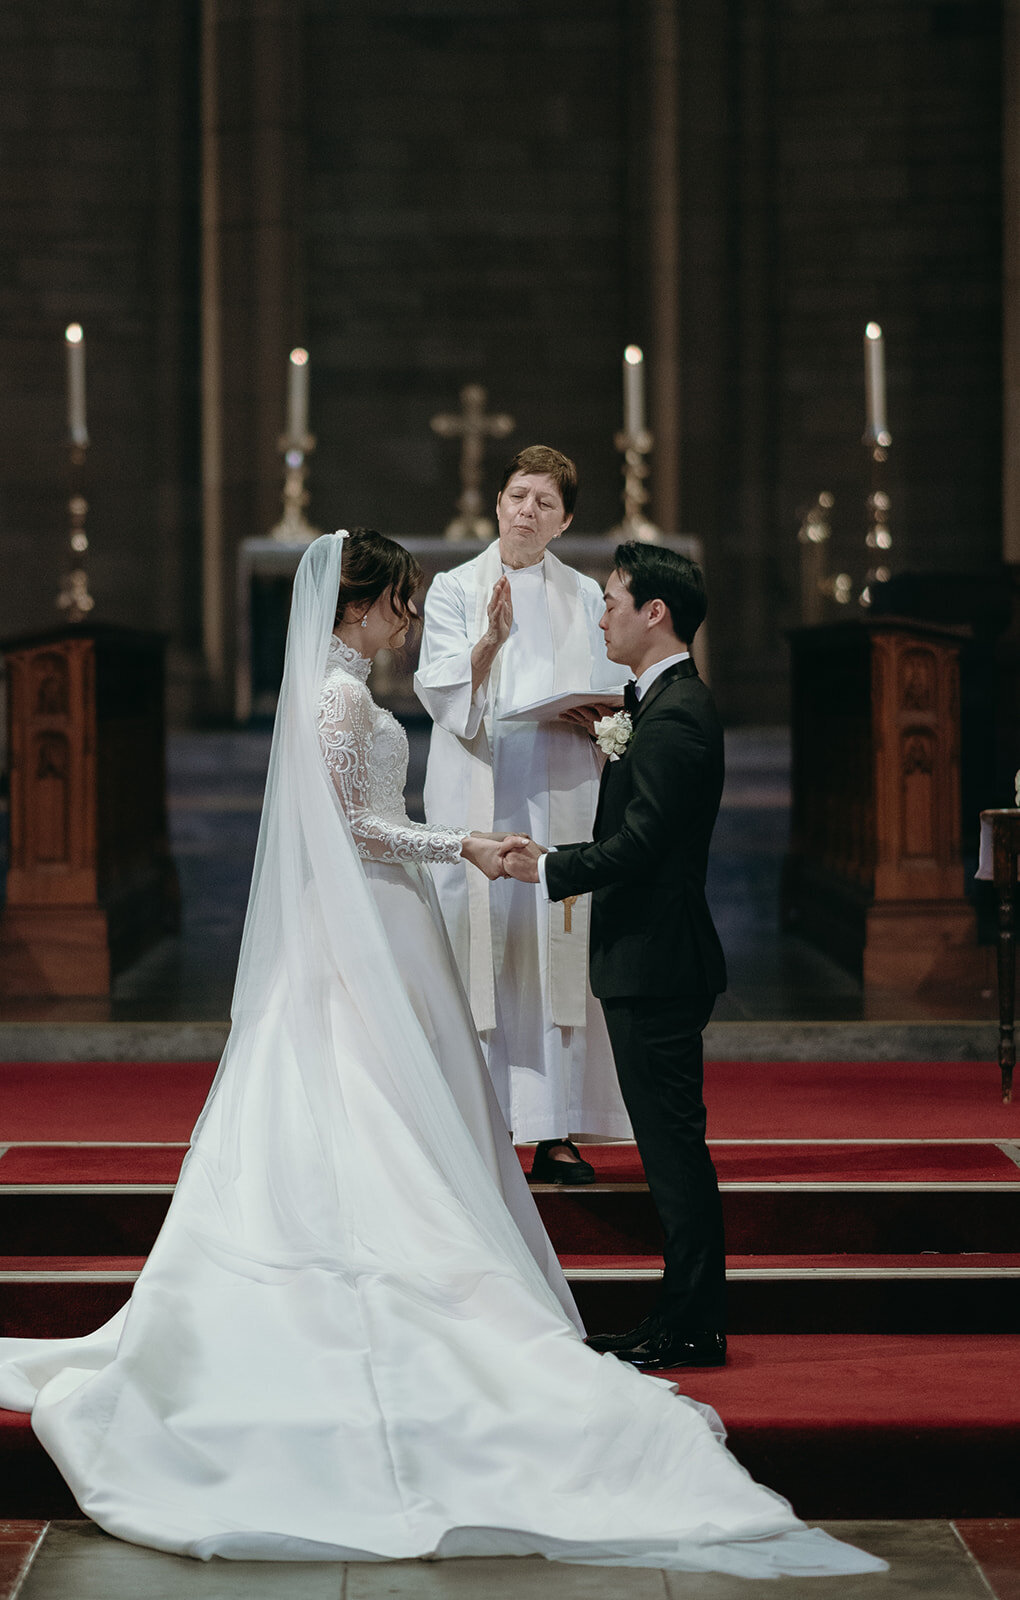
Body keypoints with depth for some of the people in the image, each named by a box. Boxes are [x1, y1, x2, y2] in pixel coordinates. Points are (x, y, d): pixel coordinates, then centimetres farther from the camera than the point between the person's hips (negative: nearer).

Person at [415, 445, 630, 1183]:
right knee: (480, 952, -6)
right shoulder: (456, 589, 7)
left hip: (563, 796, 2)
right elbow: (440, 692, -6)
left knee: (561, 955, -3)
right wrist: (489, 643, -23)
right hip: (480, 802, -2)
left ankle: (555, 1134, 0)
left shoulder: (584, 597, 14)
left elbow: (614, 700, 14)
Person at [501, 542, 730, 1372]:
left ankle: (690, 1328, 0)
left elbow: (638, 845, -21)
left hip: (655, 961, -11)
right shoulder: (671, 702, 16)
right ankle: (687, 1319, 19)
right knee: (672, 1145, 13)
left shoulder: (673, 716, -17)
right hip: (654, 959, 11)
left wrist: (548, 869, -12)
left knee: (673, 1142, -5)